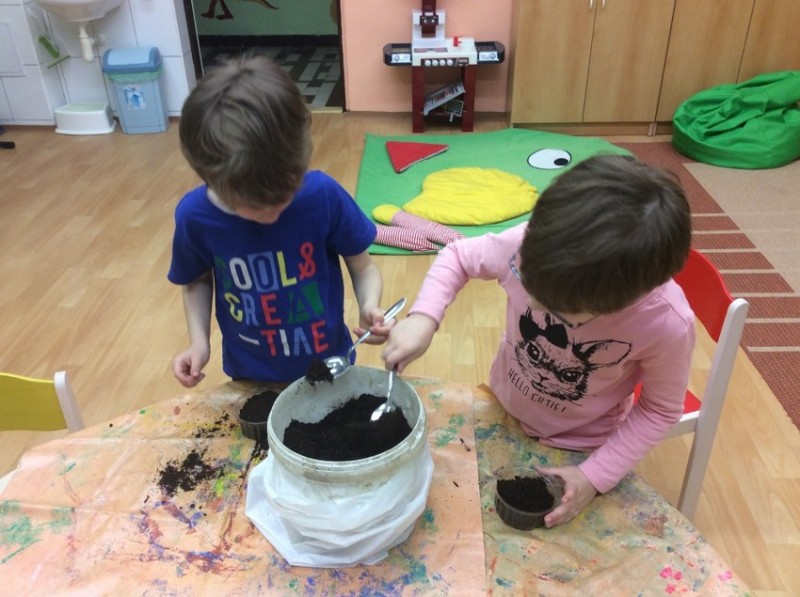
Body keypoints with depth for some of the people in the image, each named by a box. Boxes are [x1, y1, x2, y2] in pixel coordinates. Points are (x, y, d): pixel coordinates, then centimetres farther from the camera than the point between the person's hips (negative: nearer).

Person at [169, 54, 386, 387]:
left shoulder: (323, 194, -24)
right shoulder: (194, 216, -19)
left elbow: (362, 266, -9)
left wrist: (369, 306, -27)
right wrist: (199, 341, -12)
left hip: (328, 366, 0)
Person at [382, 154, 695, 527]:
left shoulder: (668, 324, -35)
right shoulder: (527, 245, -34)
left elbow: (661, 409, -15)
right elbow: (457, 257, -13)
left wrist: (595, 477, -18)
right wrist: (423, 318, -28)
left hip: (579, 449, -1)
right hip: (502, 412, 2)